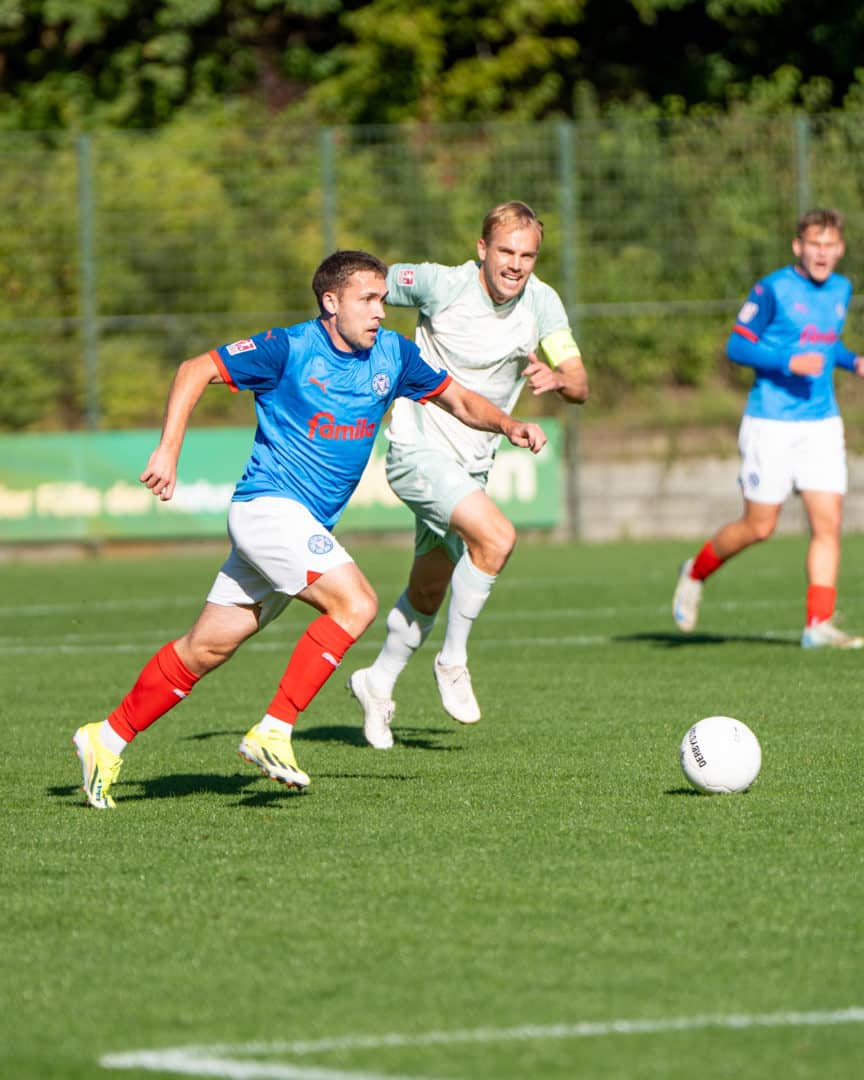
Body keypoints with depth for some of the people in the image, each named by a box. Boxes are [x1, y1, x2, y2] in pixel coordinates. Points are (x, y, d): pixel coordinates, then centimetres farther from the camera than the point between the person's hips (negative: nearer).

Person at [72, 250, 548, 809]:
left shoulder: (392, 353, 6)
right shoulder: (289, 348, -11)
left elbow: (461, 401, 14)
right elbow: (196, 370, -6)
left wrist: (508, 424, -6)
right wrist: (168, 450, -13)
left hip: (308, 525, 7)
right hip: (267, 505, -7)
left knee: (208, 647, 9)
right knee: (356, 602, -23)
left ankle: (109, 738, 20)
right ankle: (273, 732, -19)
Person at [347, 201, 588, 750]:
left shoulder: (542, 302, -6)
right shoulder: (440, 283, -18)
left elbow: (581, 386, -12)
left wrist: (558, 378, -34)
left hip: (473, 464, 6)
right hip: (419, 450, -6)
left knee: (429, 591, 17)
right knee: (496, 536, -28)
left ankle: (378, 684, 40)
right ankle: (453, 661, -10)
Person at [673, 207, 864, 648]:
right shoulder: (772, 289, -10)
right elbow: (737, 346, -10)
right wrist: (788, 362, -23)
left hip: (822, 423, 5)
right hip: (770, 424, -5)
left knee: (828, 522, -7)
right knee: (759, 527, 0)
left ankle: (819, 624, -5)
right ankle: (696, 572, 27)